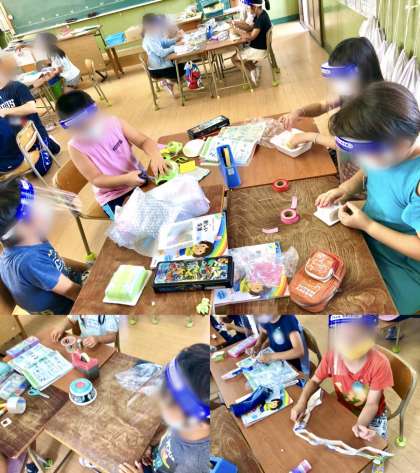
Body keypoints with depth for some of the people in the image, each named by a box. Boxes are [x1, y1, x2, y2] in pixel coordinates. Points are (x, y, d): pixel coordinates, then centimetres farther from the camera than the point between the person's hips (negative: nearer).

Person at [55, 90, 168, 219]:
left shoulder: (113, 122, -11)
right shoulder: (76, 147, -15)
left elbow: (144, 141, -12)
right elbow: (96, 180, -16)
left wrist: (155, 156, -35)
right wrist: (125, 179, -33)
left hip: (138, 177, 3)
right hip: (113, 196, -3)